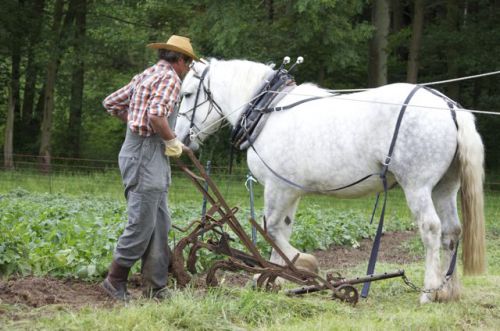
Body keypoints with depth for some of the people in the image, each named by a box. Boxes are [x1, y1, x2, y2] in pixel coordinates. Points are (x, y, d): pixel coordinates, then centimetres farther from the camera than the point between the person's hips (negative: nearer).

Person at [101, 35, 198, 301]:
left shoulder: (145, 76, 18)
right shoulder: (170, 78, -10)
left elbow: (111, 103, 22)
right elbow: (156, 114, -27)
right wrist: (172, 141, -13)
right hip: (146, 153, -10)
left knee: (160, 225, 11)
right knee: (142, 223, -6)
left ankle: (155, 287, 13)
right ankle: (115, 281, 2)